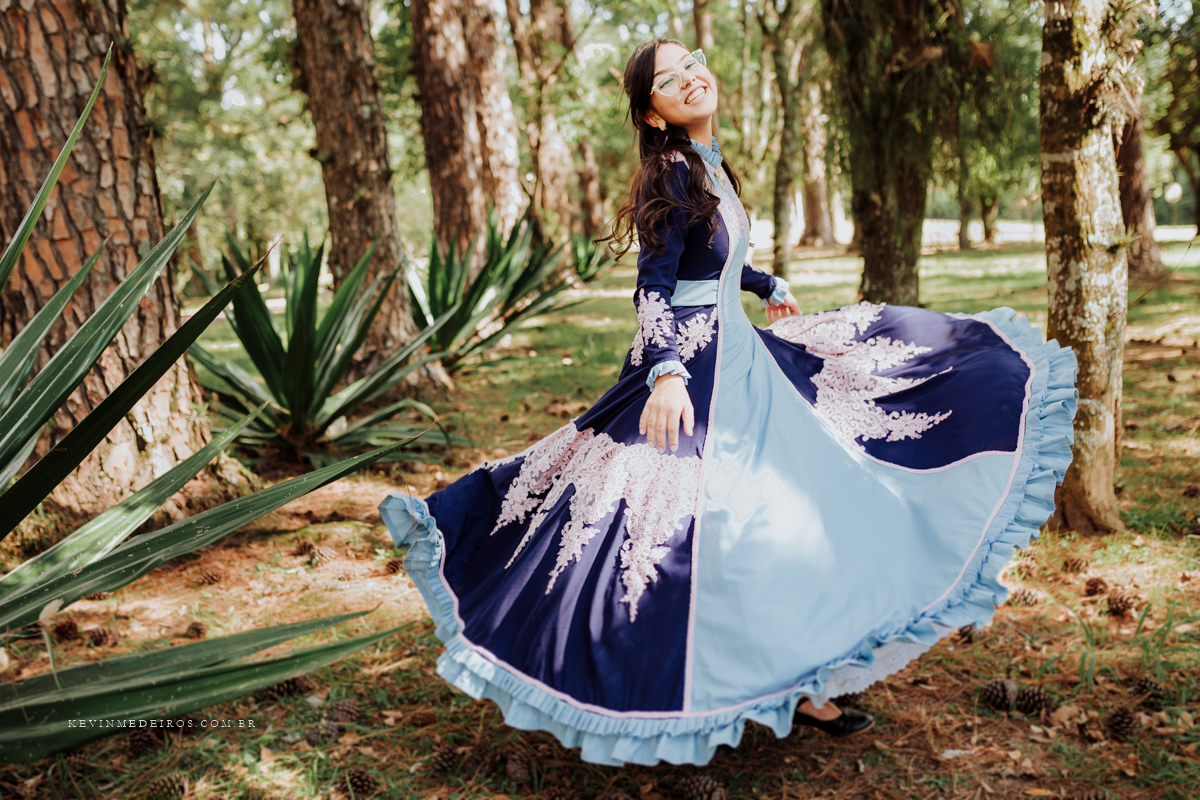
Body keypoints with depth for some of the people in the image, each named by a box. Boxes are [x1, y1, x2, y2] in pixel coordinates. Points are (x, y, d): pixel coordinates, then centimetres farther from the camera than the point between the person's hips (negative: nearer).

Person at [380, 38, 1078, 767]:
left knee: (780, 515, 12)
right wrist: (667, 372, -38)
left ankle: (793, 683, 24)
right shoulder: (673, 172, -15)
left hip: (739, 355, 10)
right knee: (697, 530, -7)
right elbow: (653, 288, -23)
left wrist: (772, 287, 43)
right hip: (690, 364, -9)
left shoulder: (712, 167, 10)